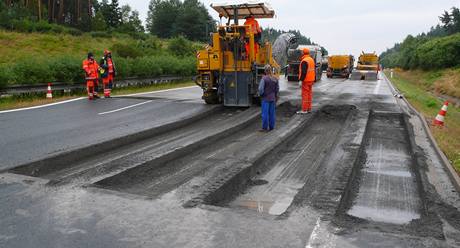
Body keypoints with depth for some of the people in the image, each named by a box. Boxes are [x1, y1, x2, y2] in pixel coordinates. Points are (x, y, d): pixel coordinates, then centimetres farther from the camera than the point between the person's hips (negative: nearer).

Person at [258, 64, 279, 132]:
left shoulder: (264, 78, -15)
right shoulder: (275, 79, 1)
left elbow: (261, 88, -18)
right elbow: (277, 89, 9)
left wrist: (260, 94, 1)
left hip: (265, 98, -5)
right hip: (272, 98, 5)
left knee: (265, 113, 1)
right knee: (272, 113, 12)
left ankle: (265, 128, 5)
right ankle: (271, 127, 19)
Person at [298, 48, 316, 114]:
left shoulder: (304, 61, -16)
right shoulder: (311, 59, 14)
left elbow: (303, 72, -23)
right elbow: (314, 70, 18)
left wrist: (301, 79, -19)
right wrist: (313, 79, 23)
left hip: (306, 80, -9)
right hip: (311, 80, 9)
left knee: (305, 94, -6)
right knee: (309, 93, 13)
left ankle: (304, 110, -5)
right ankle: (309, 109, 18)